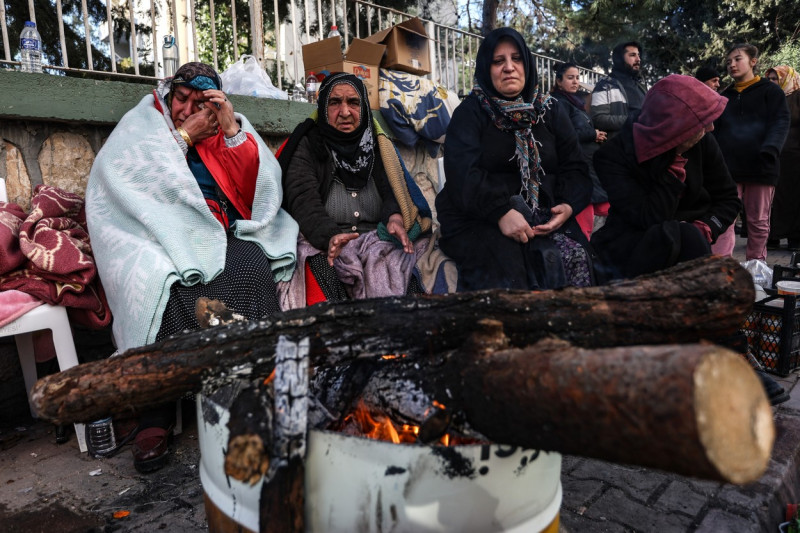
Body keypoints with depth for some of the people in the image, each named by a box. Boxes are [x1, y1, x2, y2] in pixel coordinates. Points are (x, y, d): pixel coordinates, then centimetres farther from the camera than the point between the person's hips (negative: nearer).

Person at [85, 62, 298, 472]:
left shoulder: (226, 131, 21)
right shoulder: (140, 126, 17)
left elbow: (262, 184, 6)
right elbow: (148, 182, -2)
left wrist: (232, 127, -1)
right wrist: (184, 135, 3)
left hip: (224, 239, 2)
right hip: (162, 239, -2)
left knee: (252, 267, -32)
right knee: (167, 283, -34)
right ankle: (156, 418, -25)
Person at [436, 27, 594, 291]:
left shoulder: (552, 111, 16)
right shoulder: (470, 113, 5)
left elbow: (576, 168, 10)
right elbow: (462, 173, -11)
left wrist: (569, 206, -12)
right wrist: (501, 212, -25)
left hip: (545, 218, 3)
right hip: (480, 220, -3)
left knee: (573, 255, -25)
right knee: (505, 260, -33)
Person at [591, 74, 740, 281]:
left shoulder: (703, 143, -5)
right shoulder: (614, 155, -19)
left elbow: (728, 198, 6)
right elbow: (651, 219, -26)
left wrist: (704, 228, -14)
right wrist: (677, 162, -23)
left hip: (682, 244, 4)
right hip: (627, 244, -4)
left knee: (691, 237, -31)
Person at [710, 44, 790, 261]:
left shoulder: (771, 91, 8)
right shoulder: (724, 97, 20)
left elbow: (780, 123, -4)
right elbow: (714, 130, 18)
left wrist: (770, 149, -23)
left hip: (760, 167, -2)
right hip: (727, 168, 2)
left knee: (758, 221, 5)